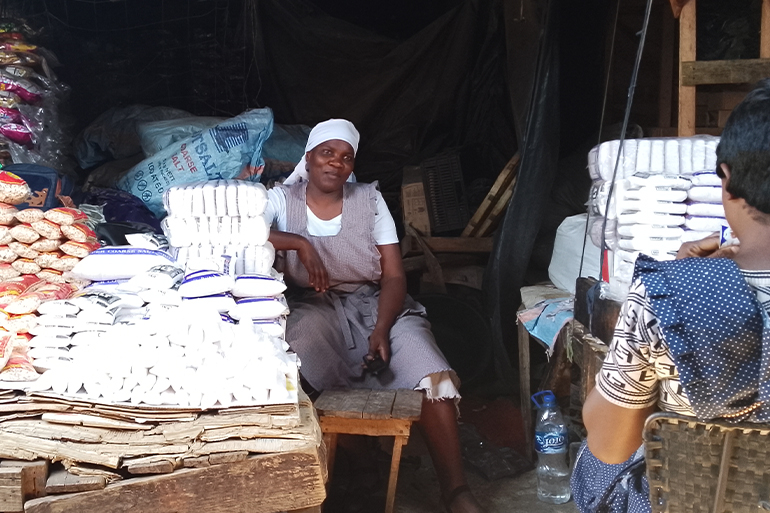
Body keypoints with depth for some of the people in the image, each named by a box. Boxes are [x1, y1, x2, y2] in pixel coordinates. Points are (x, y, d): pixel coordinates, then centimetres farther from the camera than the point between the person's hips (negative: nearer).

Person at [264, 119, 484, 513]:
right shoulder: (282, 199, 4)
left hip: (377, 304, 1)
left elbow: (394, 275, -1)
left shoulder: (369, 199, 5)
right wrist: (299, 242, -22)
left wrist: (381, 330, -18)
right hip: (316, 308, 0)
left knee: (435, 377, -25)